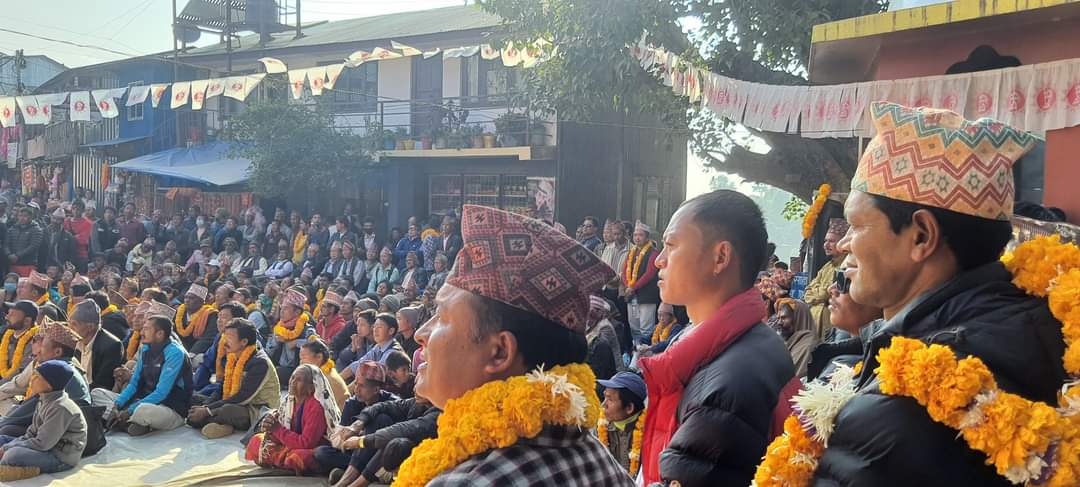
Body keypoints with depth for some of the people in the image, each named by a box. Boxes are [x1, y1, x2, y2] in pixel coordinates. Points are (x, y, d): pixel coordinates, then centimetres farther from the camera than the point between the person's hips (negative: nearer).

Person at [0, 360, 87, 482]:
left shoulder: (60, 408, -24)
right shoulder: (44, 400, 7)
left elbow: (42, 444, -24)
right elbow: (31, 433, 11)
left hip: (61, 459, -11)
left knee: (13, 455, -31)